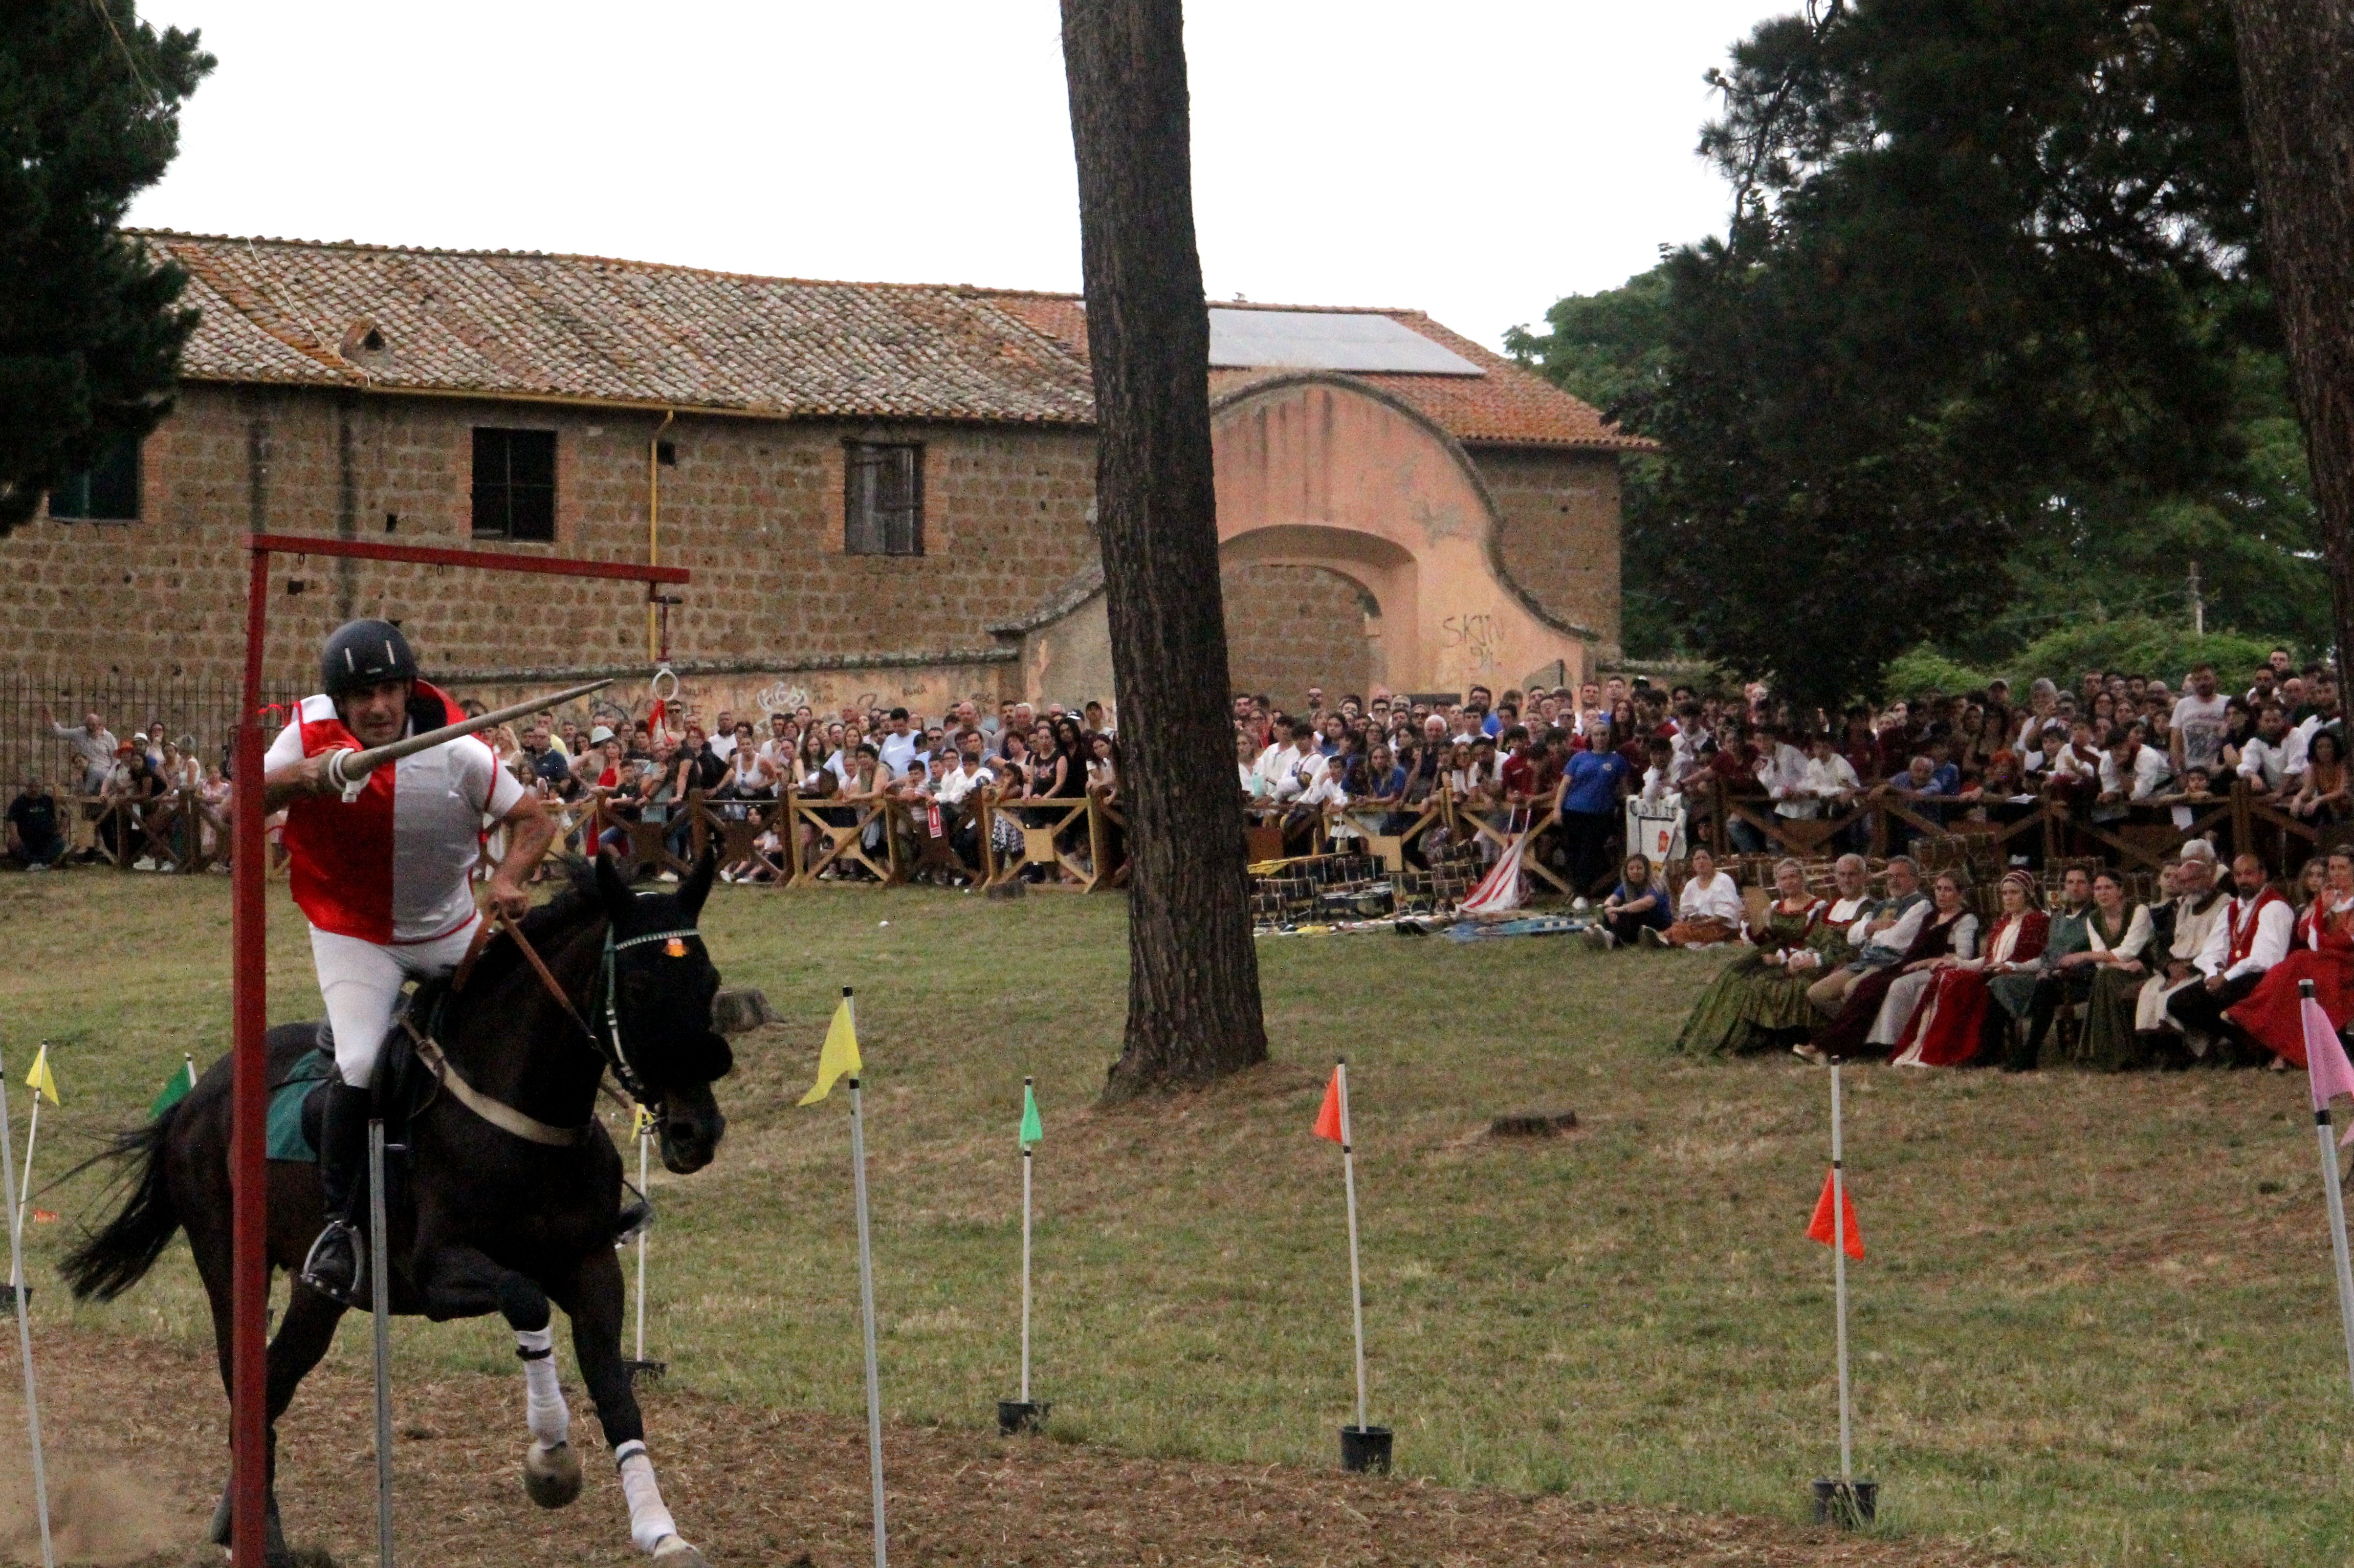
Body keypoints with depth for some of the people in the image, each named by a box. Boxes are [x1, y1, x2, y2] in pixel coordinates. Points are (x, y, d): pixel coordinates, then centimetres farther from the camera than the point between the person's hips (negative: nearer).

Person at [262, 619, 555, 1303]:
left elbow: (533, 820, -12)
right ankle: (340, 1221, -8)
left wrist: (509, 879, -32)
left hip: (451, 930, 3)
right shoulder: (313, 733, -16)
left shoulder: (456, 753, -19)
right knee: (360, 1065, -22)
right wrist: (301, 777, -39)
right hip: (353, 933, -2)